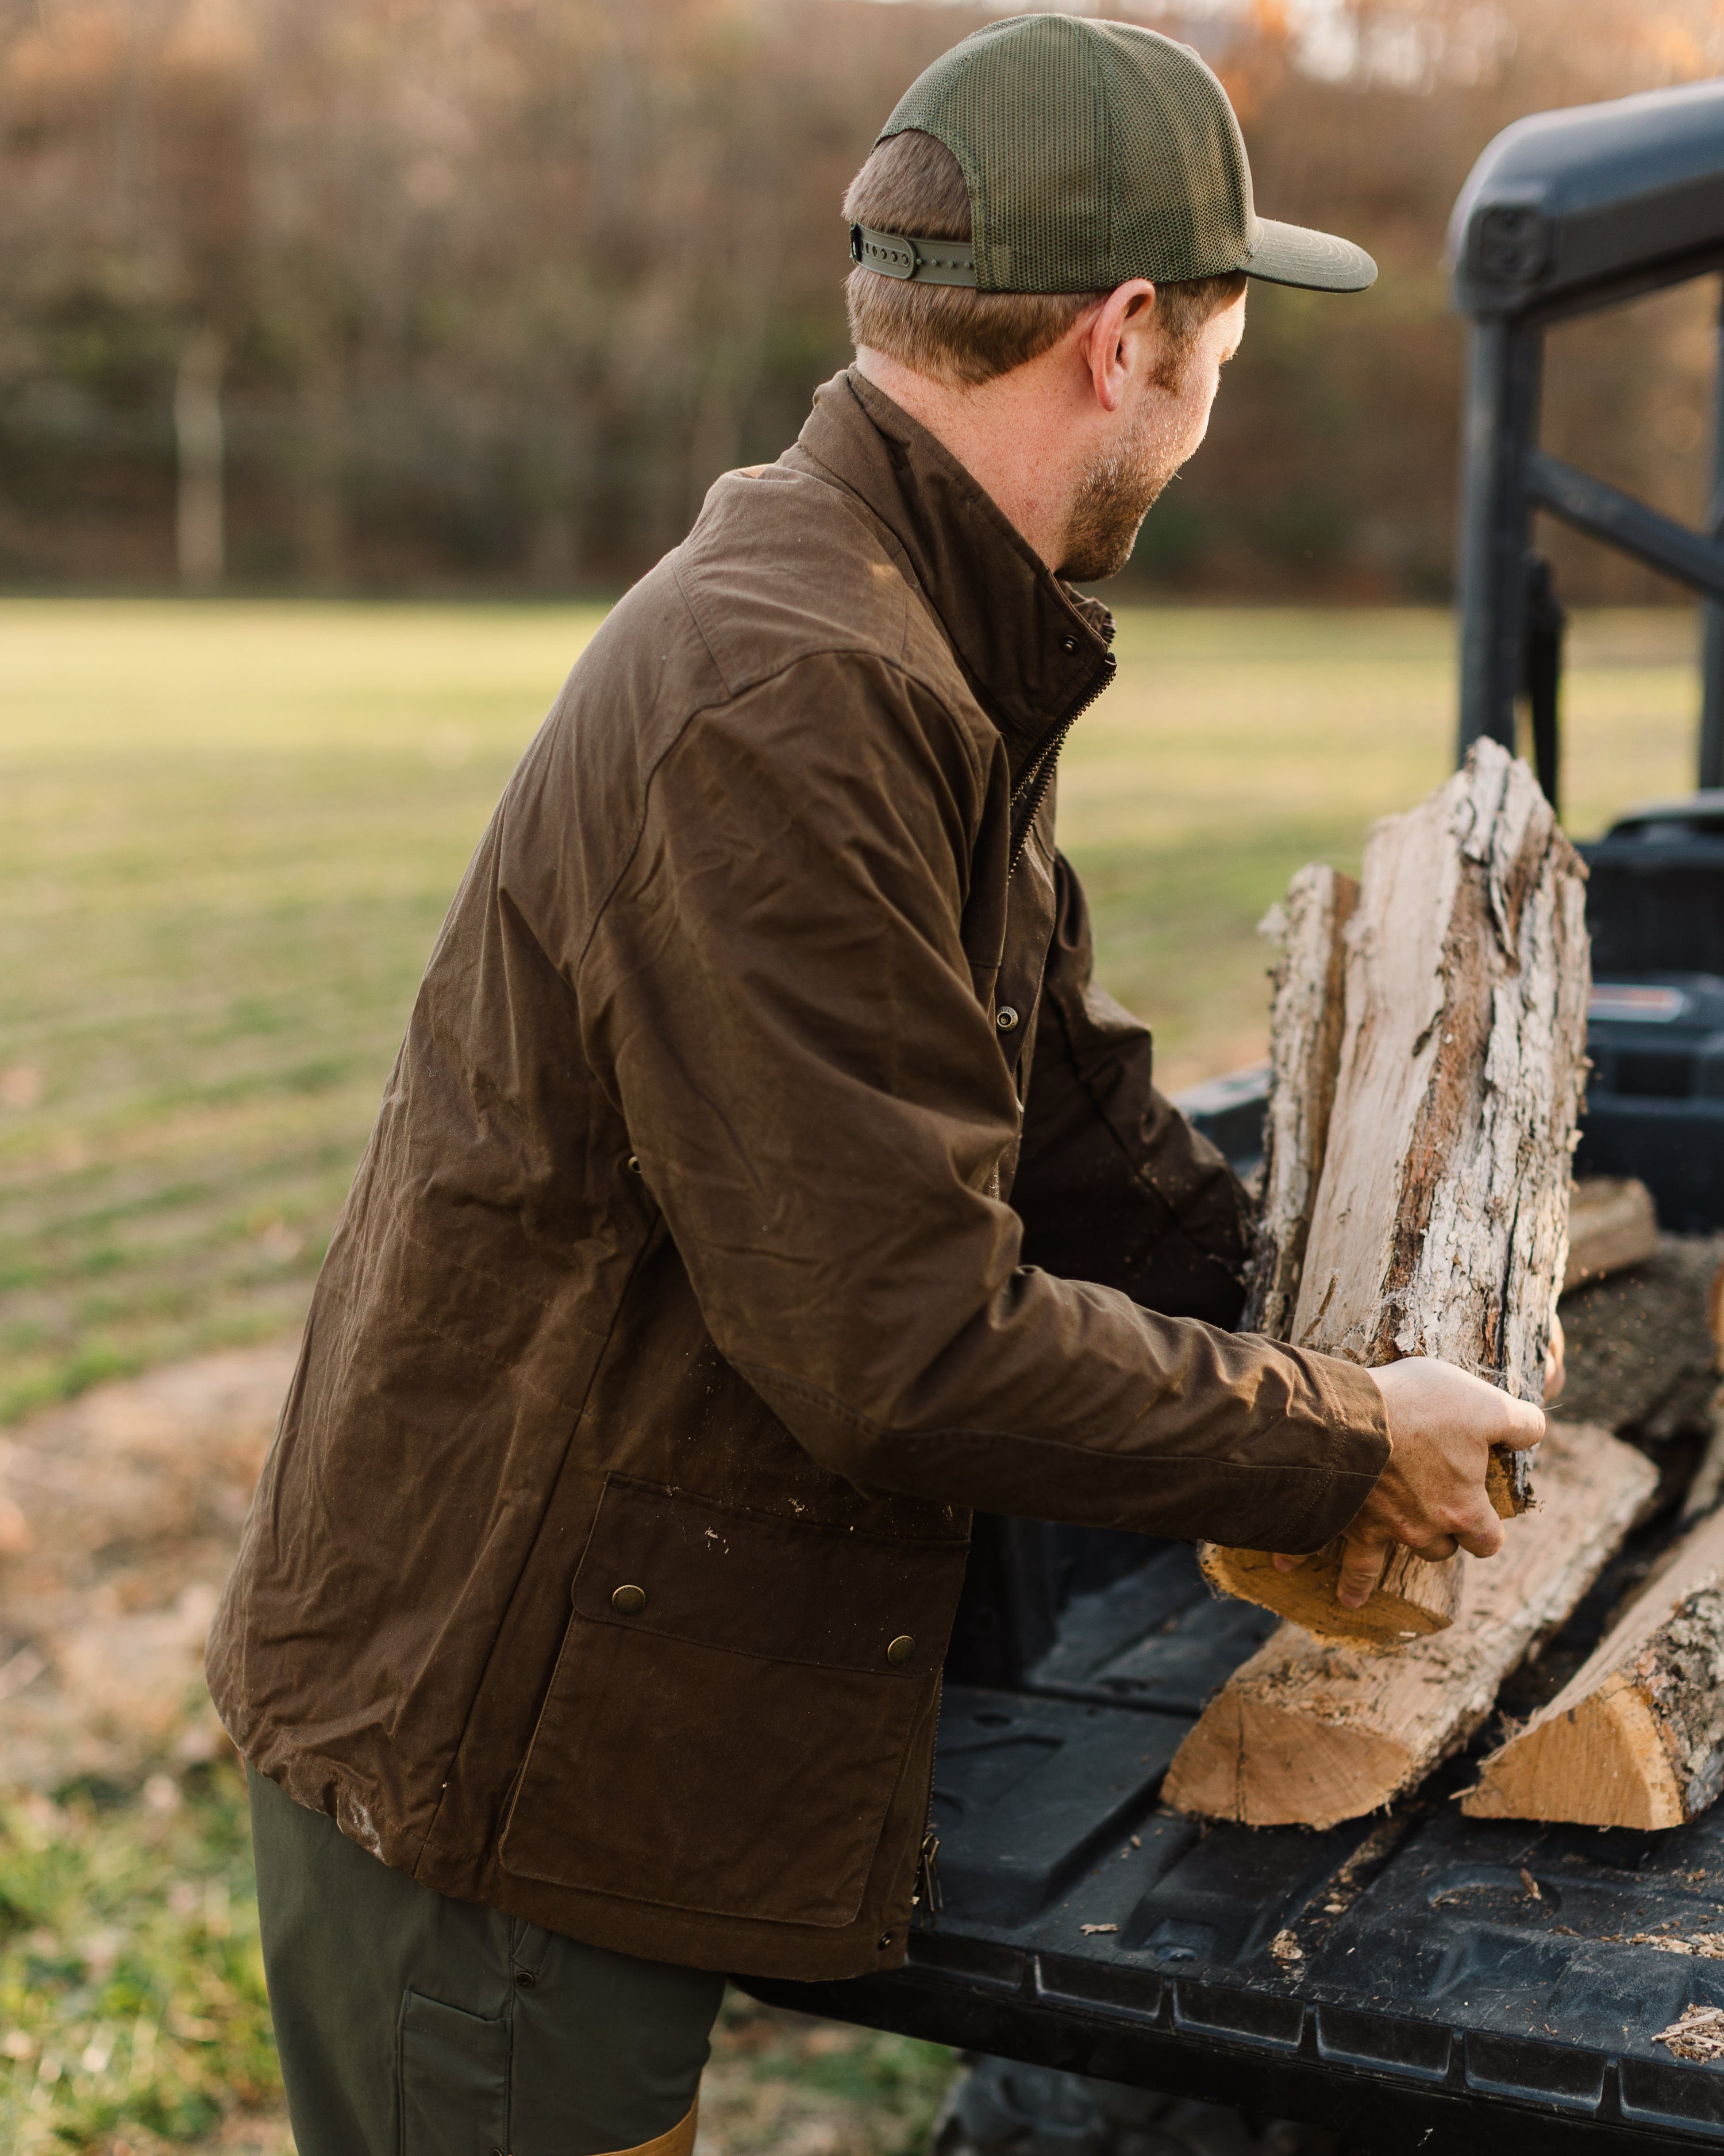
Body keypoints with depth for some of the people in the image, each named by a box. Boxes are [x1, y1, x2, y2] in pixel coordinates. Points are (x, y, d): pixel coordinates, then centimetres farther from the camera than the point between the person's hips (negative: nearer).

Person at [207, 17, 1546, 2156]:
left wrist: (1339, 1337, 4)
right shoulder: (782, 703, -28)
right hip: (487, 1759, -9)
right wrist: (1343, 1446, -16)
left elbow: (1065, 1103, 14)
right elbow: (909, 1342, -28)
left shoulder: (944, 664, 7)